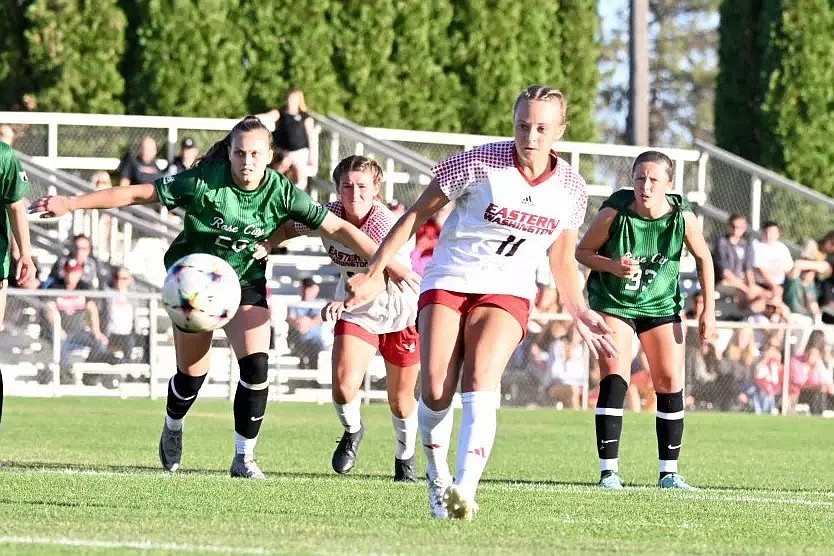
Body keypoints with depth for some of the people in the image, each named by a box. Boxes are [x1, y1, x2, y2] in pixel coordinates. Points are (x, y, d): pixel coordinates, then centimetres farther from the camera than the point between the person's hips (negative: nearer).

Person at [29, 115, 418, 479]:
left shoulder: (281, 193, -17)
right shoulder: (204, 182, -24)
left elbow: (338, 227, -10)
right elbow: (136, 194, -21)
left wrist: (387, 264, -14)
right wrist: (70, 204, -24)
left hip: (246, 282, 1)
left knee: (255, 366, -17)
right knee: (192, 374, 4)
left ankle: (244, 458, -3)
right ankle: (173, 428, 39)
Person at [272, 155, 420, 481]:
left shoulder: (385, 224, -30)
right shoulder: (329, 215, -15)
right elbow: (288, 229, 4)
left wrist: (344, 301, -61)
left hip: (399, 313, -3)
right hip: (355, 313, 3)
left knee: (400, 402, 9)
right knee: (344, 387, -17)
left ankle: (405, 458, 39)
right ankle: (352, 431, 17)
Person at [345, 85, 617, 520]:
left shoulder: (571, 189, 1)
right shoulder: (480, 163, -11)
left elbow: (563, 260, 19)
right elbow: (416, 214, -2)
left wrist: (580, 313, 10)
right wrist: (375, 273, -4)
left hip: (508, 292, 1)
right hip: (448, 283, -1)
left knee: (480, 380, -24)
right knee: (435, 392, -14)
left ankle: (465, 489, -34)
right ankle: (437, 478, 13)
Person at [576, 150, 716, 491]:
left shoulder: (682, 217, -15)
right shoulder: (613, 212, -21)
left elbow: (703, 258, 2)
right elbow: (582, 251, -7)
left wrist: (708, 310, -1)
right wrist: (613, 266, -27)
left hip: (661, 305, 3)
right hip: (612, 302, -3)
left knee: (670, 383, 0)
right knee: (614, 380, -16)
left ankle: (669, 472, 11)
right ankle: (609, 472, -13)